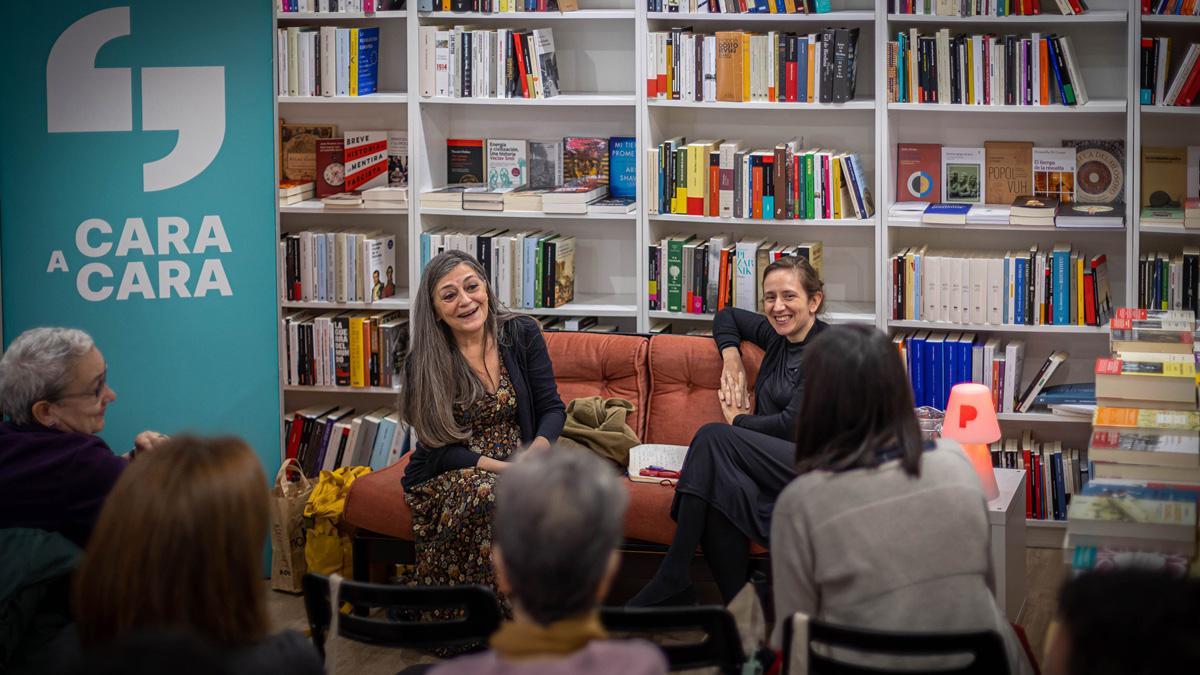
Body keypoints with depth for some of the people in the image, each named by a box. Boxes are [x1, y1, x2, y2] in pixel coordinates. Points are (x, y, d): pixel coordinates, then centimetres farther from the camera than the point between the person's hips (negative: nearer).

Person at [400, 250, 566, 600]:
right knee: (486, 493, -37)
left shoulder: (521, 334, 2)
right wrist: (499, 467, -22)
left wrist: (539, 448, -21)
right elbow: (439, 451, -6)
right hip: (447, 477, -2)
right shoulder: (423, 364, -4)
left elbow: (551, 408, 3)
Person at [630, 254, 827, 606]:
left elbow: (795, 424, -13)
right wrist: (731, 357, 17)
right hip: (777, 464, 6)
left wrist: (737, 422, 2)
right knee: (724, 489, -29)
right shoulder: (778, 335, 17)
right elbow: (727, 315, 37)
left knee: (714, 437, -25)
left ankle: (672, 581, -27)